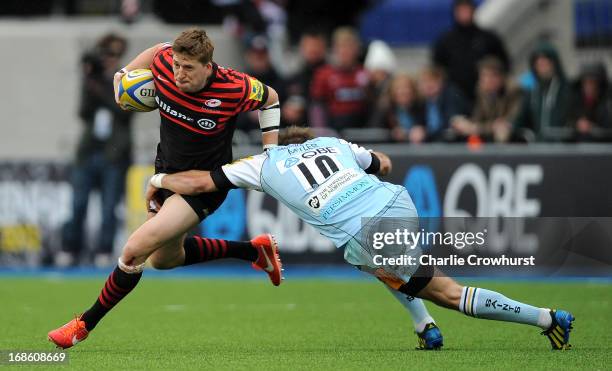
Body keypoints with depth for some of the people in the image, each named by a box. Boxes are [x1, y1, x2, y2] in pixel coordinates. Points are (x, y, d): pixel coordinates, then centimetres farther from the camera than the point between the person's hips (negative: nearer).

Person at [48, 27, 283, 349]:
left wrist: (270, 152, -7)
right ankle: (254, 251, 39)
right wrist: (123, 73, 1)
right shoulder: (164, 63, -17)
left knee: (135, 250, -19)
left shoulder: (233, 89, -28)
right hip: (167, 170, 7)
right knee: (164, 258, 22)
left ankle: (85, 324, -1)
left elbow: (270, 98, -6)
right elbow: (158, 49, 10)